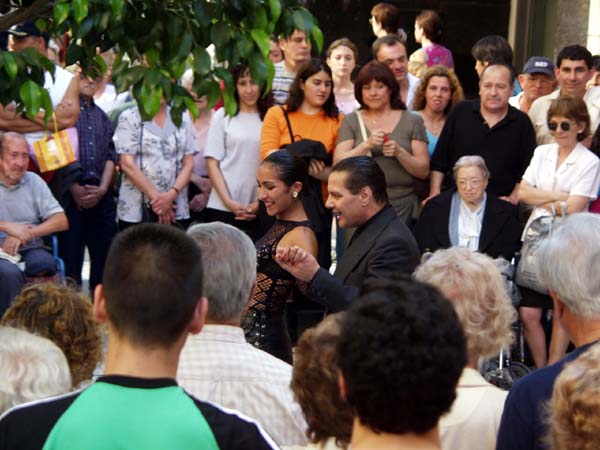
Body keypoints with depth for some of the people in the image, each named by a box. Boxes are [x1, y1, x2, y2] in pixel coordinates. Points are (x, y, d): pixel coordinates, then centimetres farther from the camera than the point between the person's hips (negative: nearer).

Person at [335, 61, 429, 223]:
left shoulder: (412, 121, 8)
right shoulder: (351, 121, 10)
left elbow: (423, 171, 3)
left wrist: (399, 152, -13)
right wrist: (367, 145, -16)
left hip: (402, 205, 0)